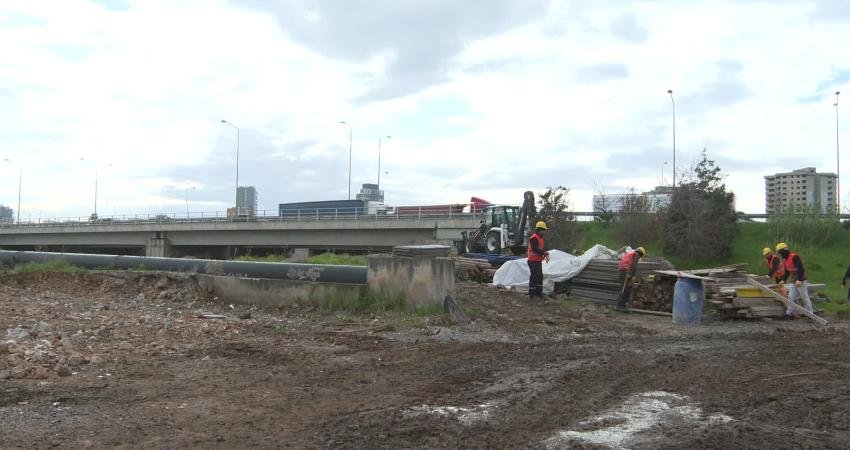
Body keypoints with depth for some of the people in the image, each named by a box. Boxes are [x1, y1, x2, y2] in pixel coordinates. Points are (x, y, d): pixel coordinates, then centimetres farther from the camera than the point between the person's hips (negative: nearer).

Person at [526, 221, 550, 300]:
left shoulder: (540, 238, 15)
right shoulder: (534, 238, -18)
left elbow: (543, 248, 15)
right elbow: (535, 249, -27)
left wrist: (546, 255, -4)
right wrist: (544, 253, -20)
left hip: (538, 261, 10)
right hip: (533, 261, -10)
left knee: (540, 277, 15)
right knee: (534, 277, -6)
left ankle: (539, 293, 24)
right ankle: (531, 294, 0)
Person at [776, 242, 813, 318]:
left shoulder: (794, 257, -18)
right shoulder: (785, 260, 12)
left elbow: (801, 268, -24)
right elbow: (787, 271, 22)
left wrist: (799, 280, -28)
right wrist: (784, 280, 12)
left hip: (801, 281, -9)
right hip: (794, 282, 9)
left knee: (804, 297, -1)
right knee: (791, 297, 5)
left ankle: (810, 314, 8)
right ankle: (790, 313, 9)